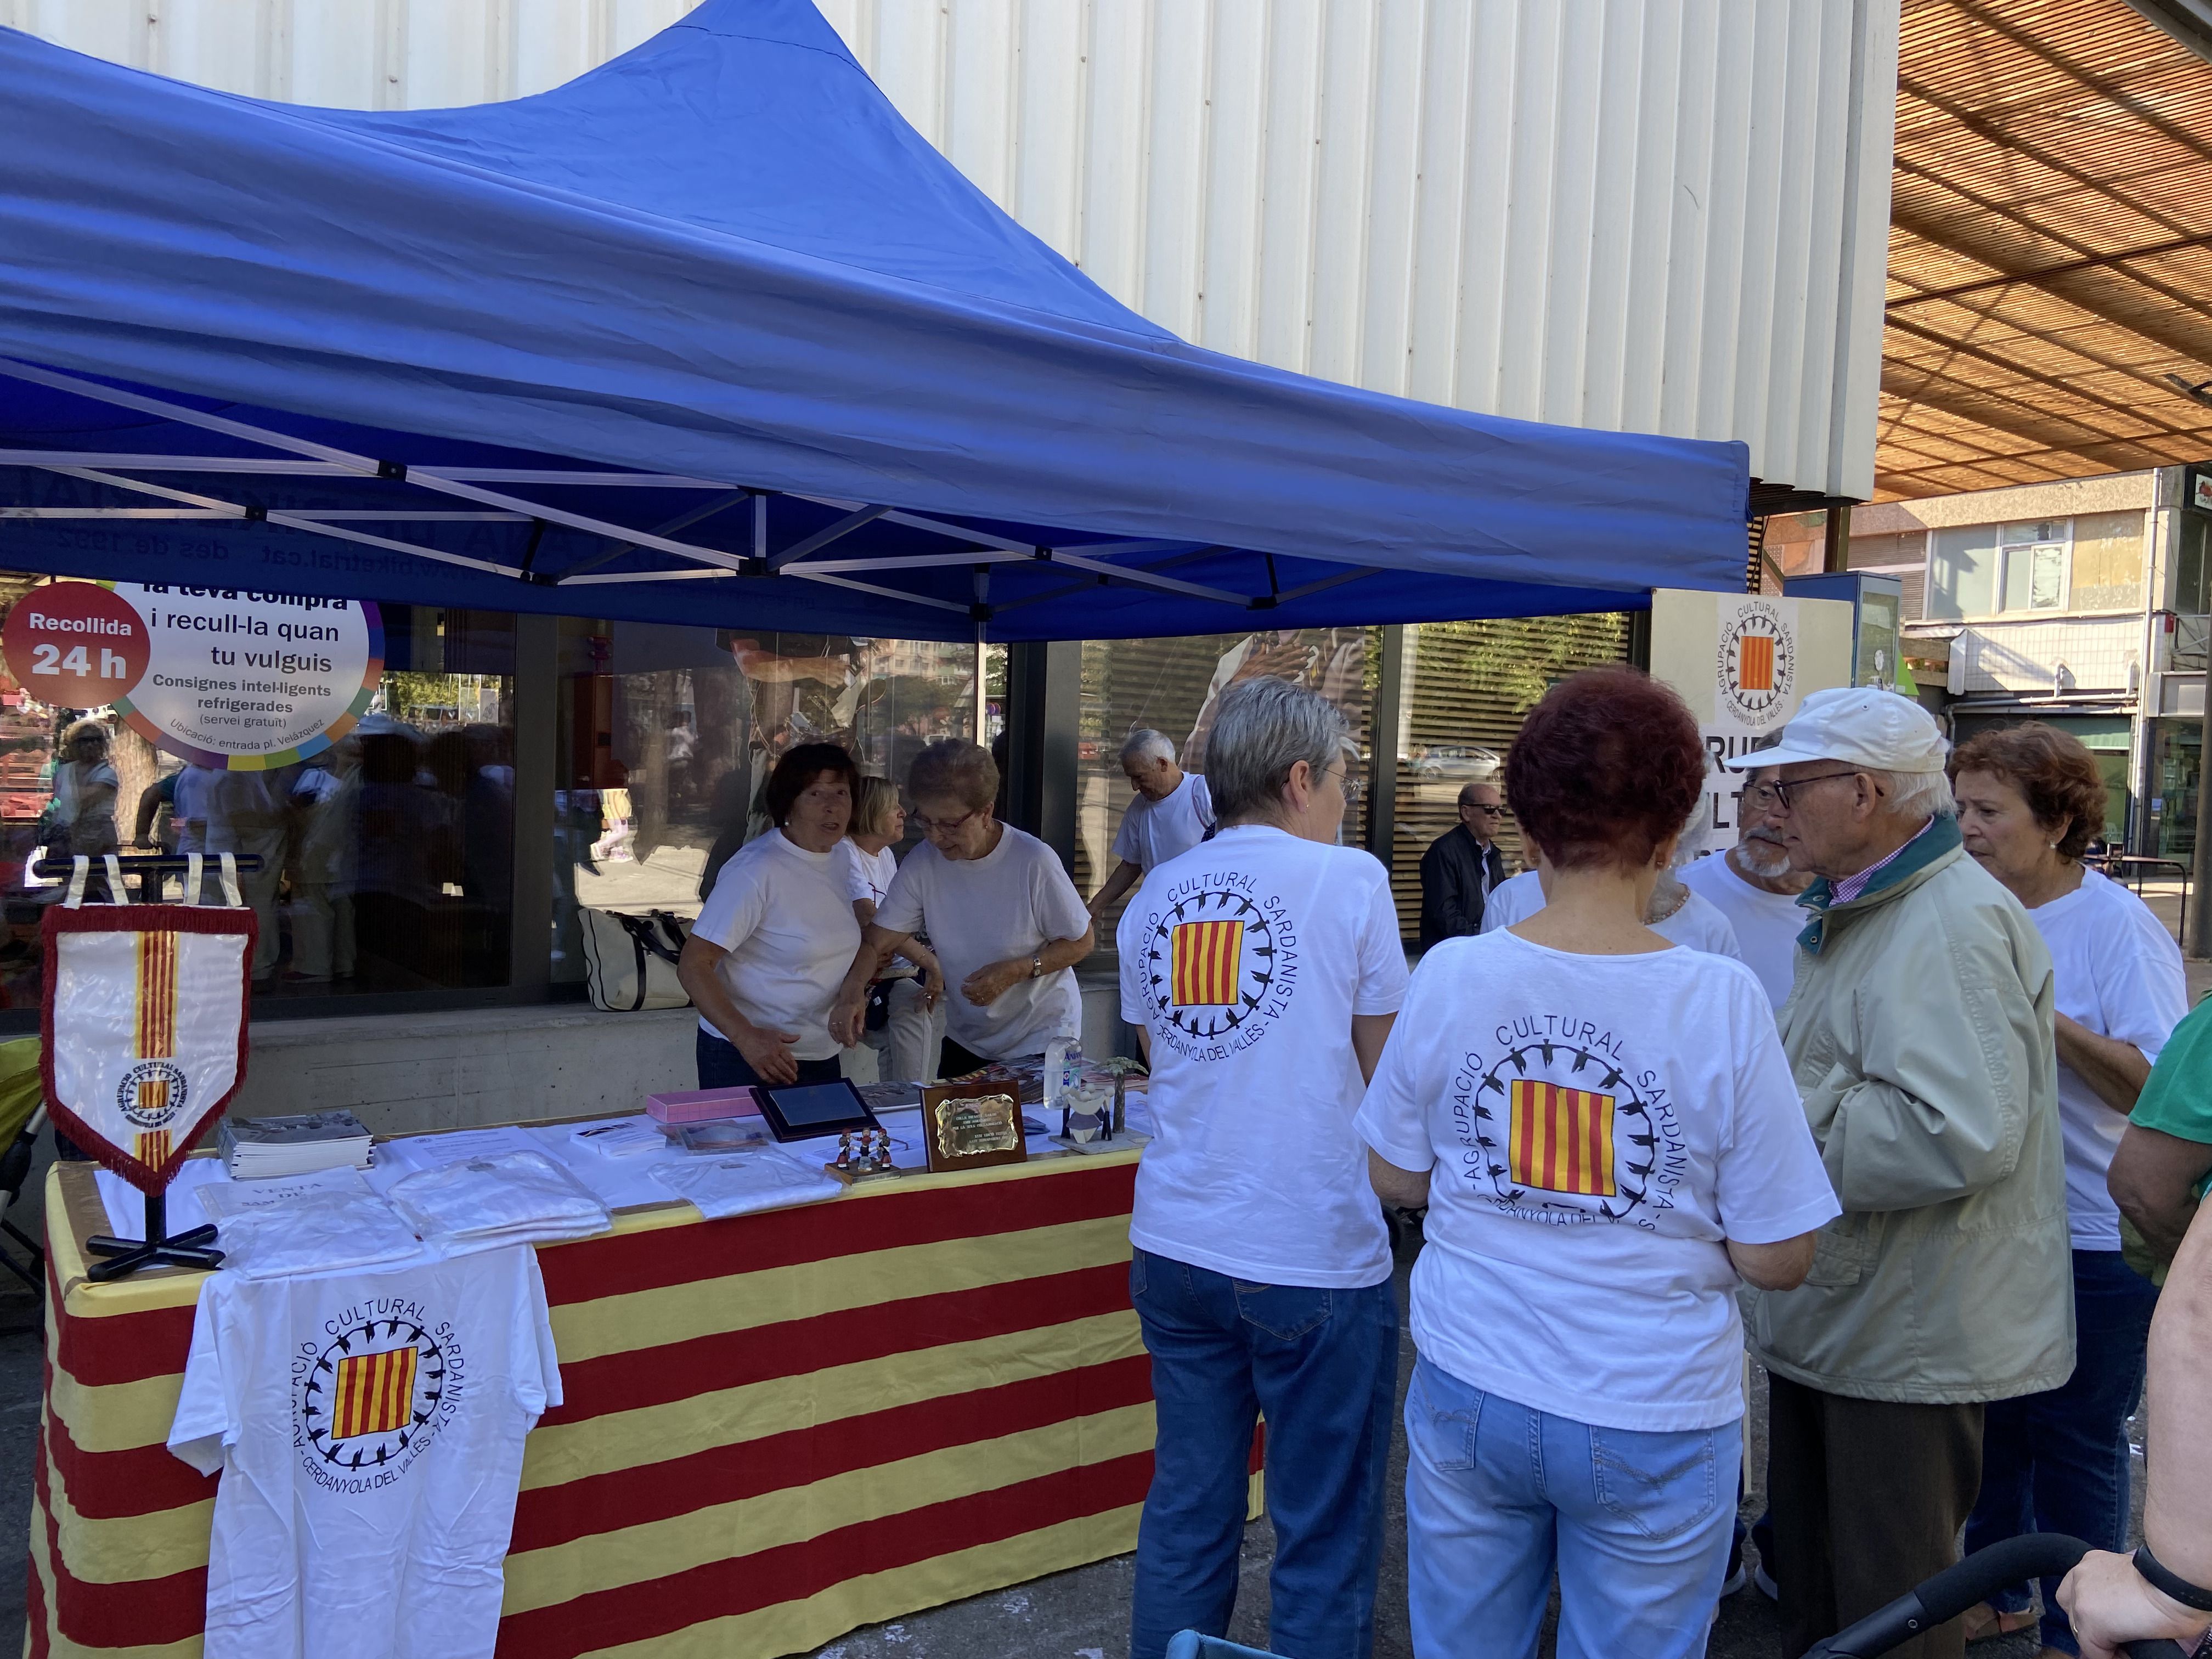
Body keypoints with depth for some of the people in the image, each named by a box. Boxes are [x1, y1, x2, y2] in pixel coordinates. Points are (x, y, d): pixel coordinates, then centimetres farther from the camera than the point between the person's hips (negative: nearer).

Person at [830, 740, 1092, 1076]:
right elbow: (875, 943, -10)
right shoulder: (922, 864, -10)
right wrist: (853, 990, -30)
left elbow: (1081, 941, -11)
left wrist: (1016, 971, -25)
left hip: (1043, 1039, -4)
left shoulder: (1034, 861, -23)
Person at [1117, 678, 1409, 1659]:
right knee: (1324, 1539, 9)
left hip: (1174, 1247, 5)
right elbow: (1387, 1071, -4)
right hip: (1314, 1256, -5)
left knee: (1185, 1510, 18)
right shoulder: (1349, 880, -9)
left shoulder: (1157, 895, 6)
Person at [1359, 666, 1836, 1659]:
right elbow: (1776, 1260, -11)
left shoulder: (1449, 977, -11)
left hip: (1468, 1398, 2)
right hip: (1651, 1425, -2)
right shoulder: (1723, 1002, -17)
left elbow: (1395, 1178, 2)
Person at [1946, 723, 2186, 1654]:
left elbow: (2162, 1090, -22)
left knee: (2076, 1446, 7)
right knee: (1991, 1422, 19)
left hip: (2093, 1239, -6)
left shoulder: (2118, 925, -14)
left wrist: (2044, 1016, -30)